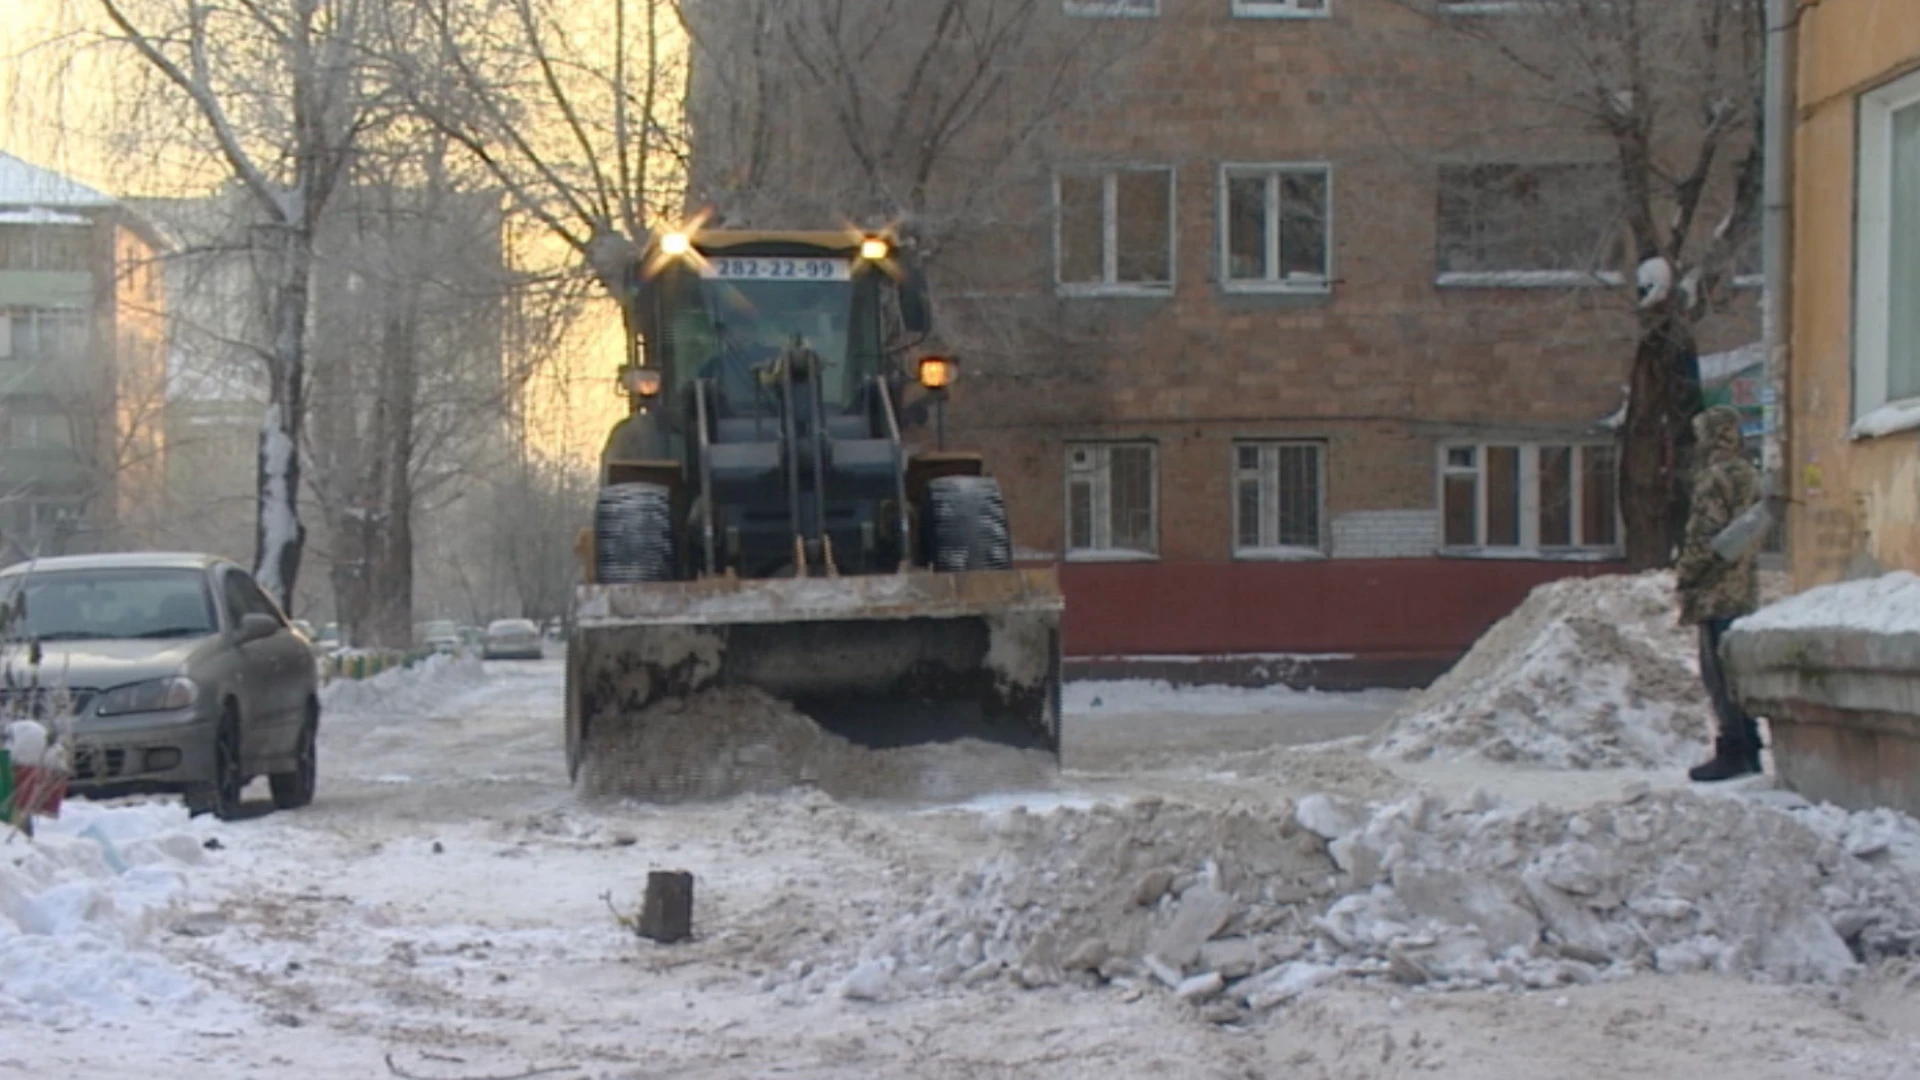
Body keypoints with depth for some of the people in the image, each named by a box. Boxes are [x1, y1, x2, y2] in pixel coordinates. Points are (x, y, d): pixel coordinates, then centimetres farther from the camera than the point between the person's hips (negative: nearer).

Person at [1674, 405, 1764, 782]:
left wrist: (1685, 574, -7)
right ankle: (1749, 750, 17)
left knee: (1719, 673, -7)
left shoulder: (1716, 478, -14)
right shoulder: (1749, 476, 15)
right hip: (1744, 591, 9)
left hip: (1716, 593, -9)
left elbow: (1705, 537, -19)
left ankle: (1732, 750, -8)